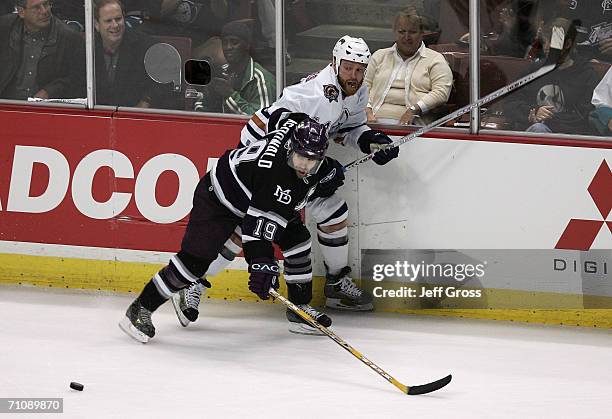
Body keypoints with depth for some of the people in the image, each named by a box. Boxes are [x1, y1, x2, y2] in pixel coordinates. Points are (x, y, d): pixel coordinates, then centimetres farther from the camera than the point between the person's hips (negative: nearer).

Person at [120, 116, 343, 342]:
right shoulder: (272, 168, -41)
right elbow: (261, 222, -43)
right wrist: (262, 263, -51)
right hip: (219, 196, -9)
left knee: (298, 239, 2)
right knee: (196, 258, -18)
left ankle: (299, 309, 17)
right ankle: (140, 310, -11)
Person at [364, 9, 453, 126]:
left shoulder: (435, 60, 12)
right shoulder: (380, 56, 25)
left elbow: (441, 92, -2)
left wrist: (414, 110, -15)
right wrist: (368, 112, -2)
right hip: (377, 120, 3)